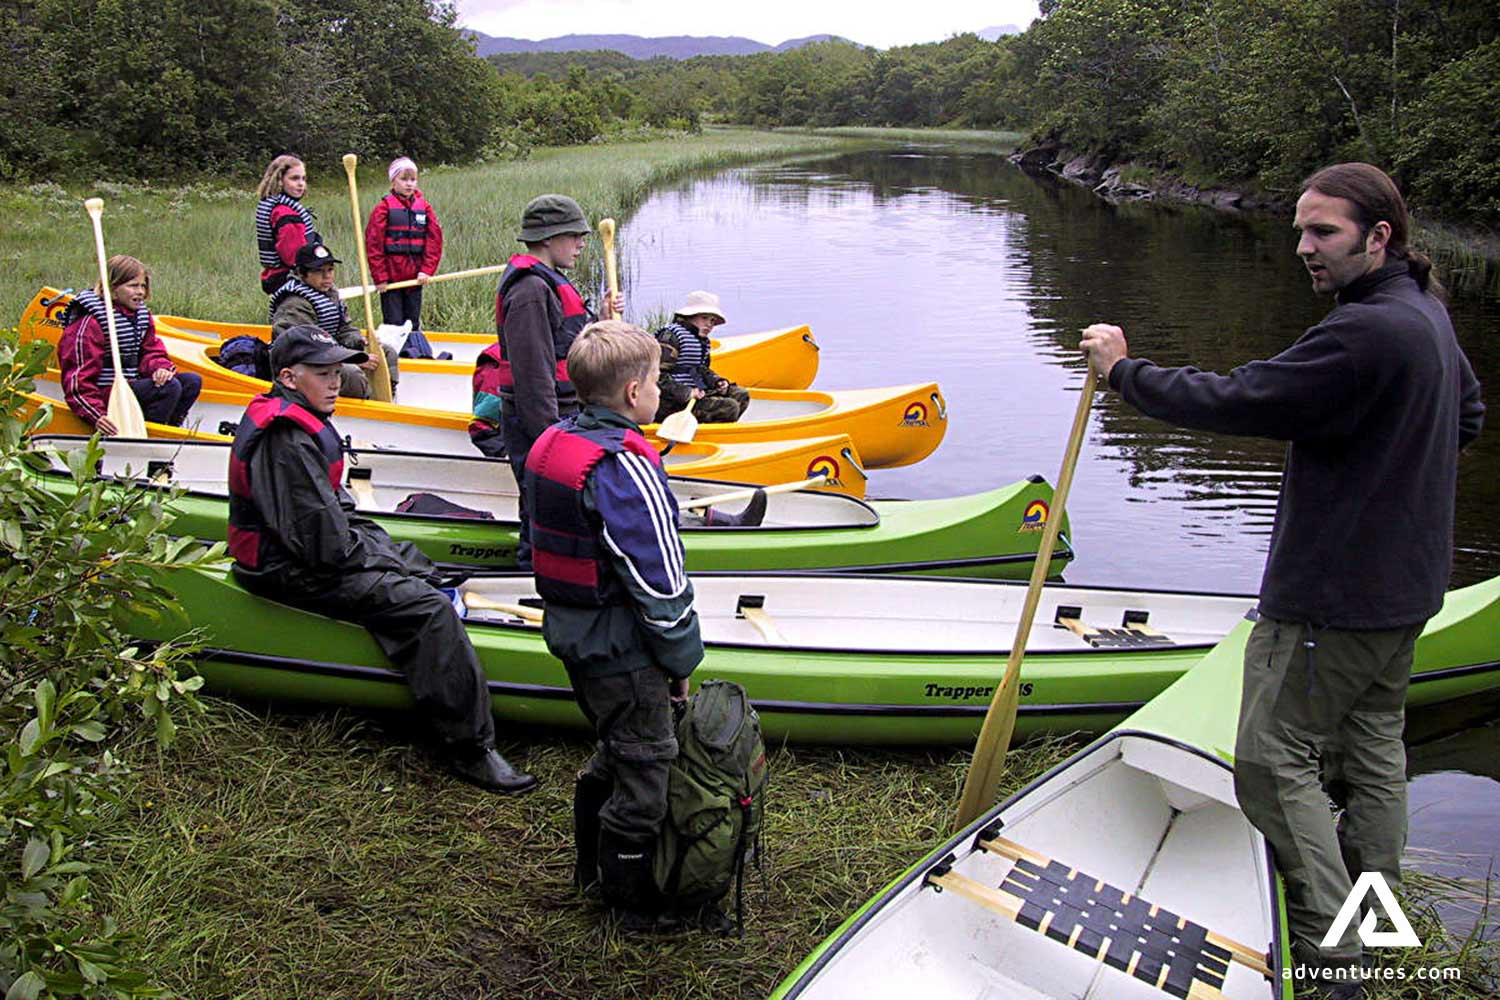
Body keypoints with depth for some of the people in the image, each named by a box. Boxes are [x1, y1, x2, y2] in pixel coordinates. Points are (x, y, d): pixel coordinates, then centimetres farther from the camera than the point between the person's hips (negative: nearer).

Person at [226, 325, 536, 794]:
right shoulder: (287, 442, -24)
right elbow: (325, 544, -27)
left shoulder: (302, 421, 11)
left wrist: (381, 545, 10)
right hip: (295, 574, -12)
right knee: (428, 609, -22)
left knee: (423, 570, 18)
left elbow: (338, 506, 20)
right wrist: (385, 560, -12)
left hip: (322, 549, 12)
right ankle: (471, 750, -18)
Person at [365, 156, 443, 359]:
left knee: (413, 322, 11)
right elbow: (373, 244, -6)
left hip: (415, 276, 3)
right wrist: (380, 277, -10)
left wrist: (427, 270, -5)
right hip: (390, 276, -3)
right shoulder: (384, 207, -3)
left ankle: (419, 351, 18)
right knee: (393, 323, 0)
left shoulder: (424, 207, 7)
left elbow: (435, 240, 5)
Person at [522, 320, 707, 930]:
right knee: (644, 771, 7)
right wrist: (681, 658, -10)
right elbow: (659, 581, -23)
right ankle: (633, 904, 23)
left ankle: (591, 865, 42)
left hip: (573, 634, 9)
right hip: (623, 651, -9)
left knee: (614, 753, 26)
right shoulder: (625, 467, -25)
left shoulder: (550, 444, 4)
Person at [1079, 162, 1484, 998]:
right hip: (1404, 583, 11)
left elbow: (1235, 401, -25)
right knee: (1375, 742, 21)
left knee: (1275, 760, -1)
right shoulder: (1426, 310, 8)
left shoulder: (1368, 332, -26)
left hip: (1335, 594, -11)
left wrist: (1124, 371, -13)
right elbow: (1468, 415, 24)